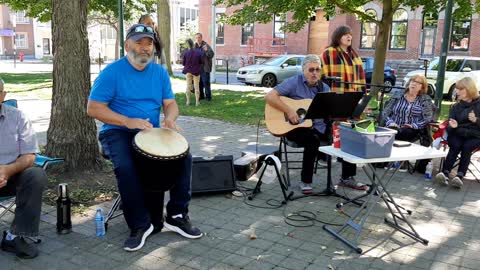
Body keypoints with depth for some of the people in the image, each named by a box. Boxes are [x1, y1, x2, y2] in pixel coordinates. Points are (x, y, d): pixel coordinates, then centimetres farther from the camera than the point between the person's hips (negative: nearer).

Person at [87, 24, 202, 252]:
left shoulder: (160, 72, 9)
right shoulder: (112, 71, -7)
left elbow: (170, 103, 10)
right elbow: (93, 108, -11)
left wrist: (169, 118, -15)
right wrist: (128, 121, -23)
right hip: (118, 132, -4)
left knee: (184, 156, -17)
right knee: (125, 167, -33)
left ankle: (177, 216, -3)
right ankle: (140, 225, -13)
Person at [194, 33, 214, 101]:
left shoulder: (206, 45, -8)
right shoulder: (195, 46, 8)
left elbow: (211, 55, -16)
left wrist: (207, 50, -34)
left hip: (205, 68, -6)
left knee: (206, 82, -7)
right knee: (199, 82, 11)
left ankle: (208, 96, 2)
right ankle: (201, 95, 21)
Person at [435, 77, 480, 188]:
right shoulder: (456, 107, 14)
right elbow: (449, 127, 10)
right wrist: (452, 126, -15)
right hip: (458, 135, 2)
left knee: (466, 147, -31)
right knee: (455, 146, -29)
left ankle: (460, 176, -43)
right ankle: (445, 173, -44)